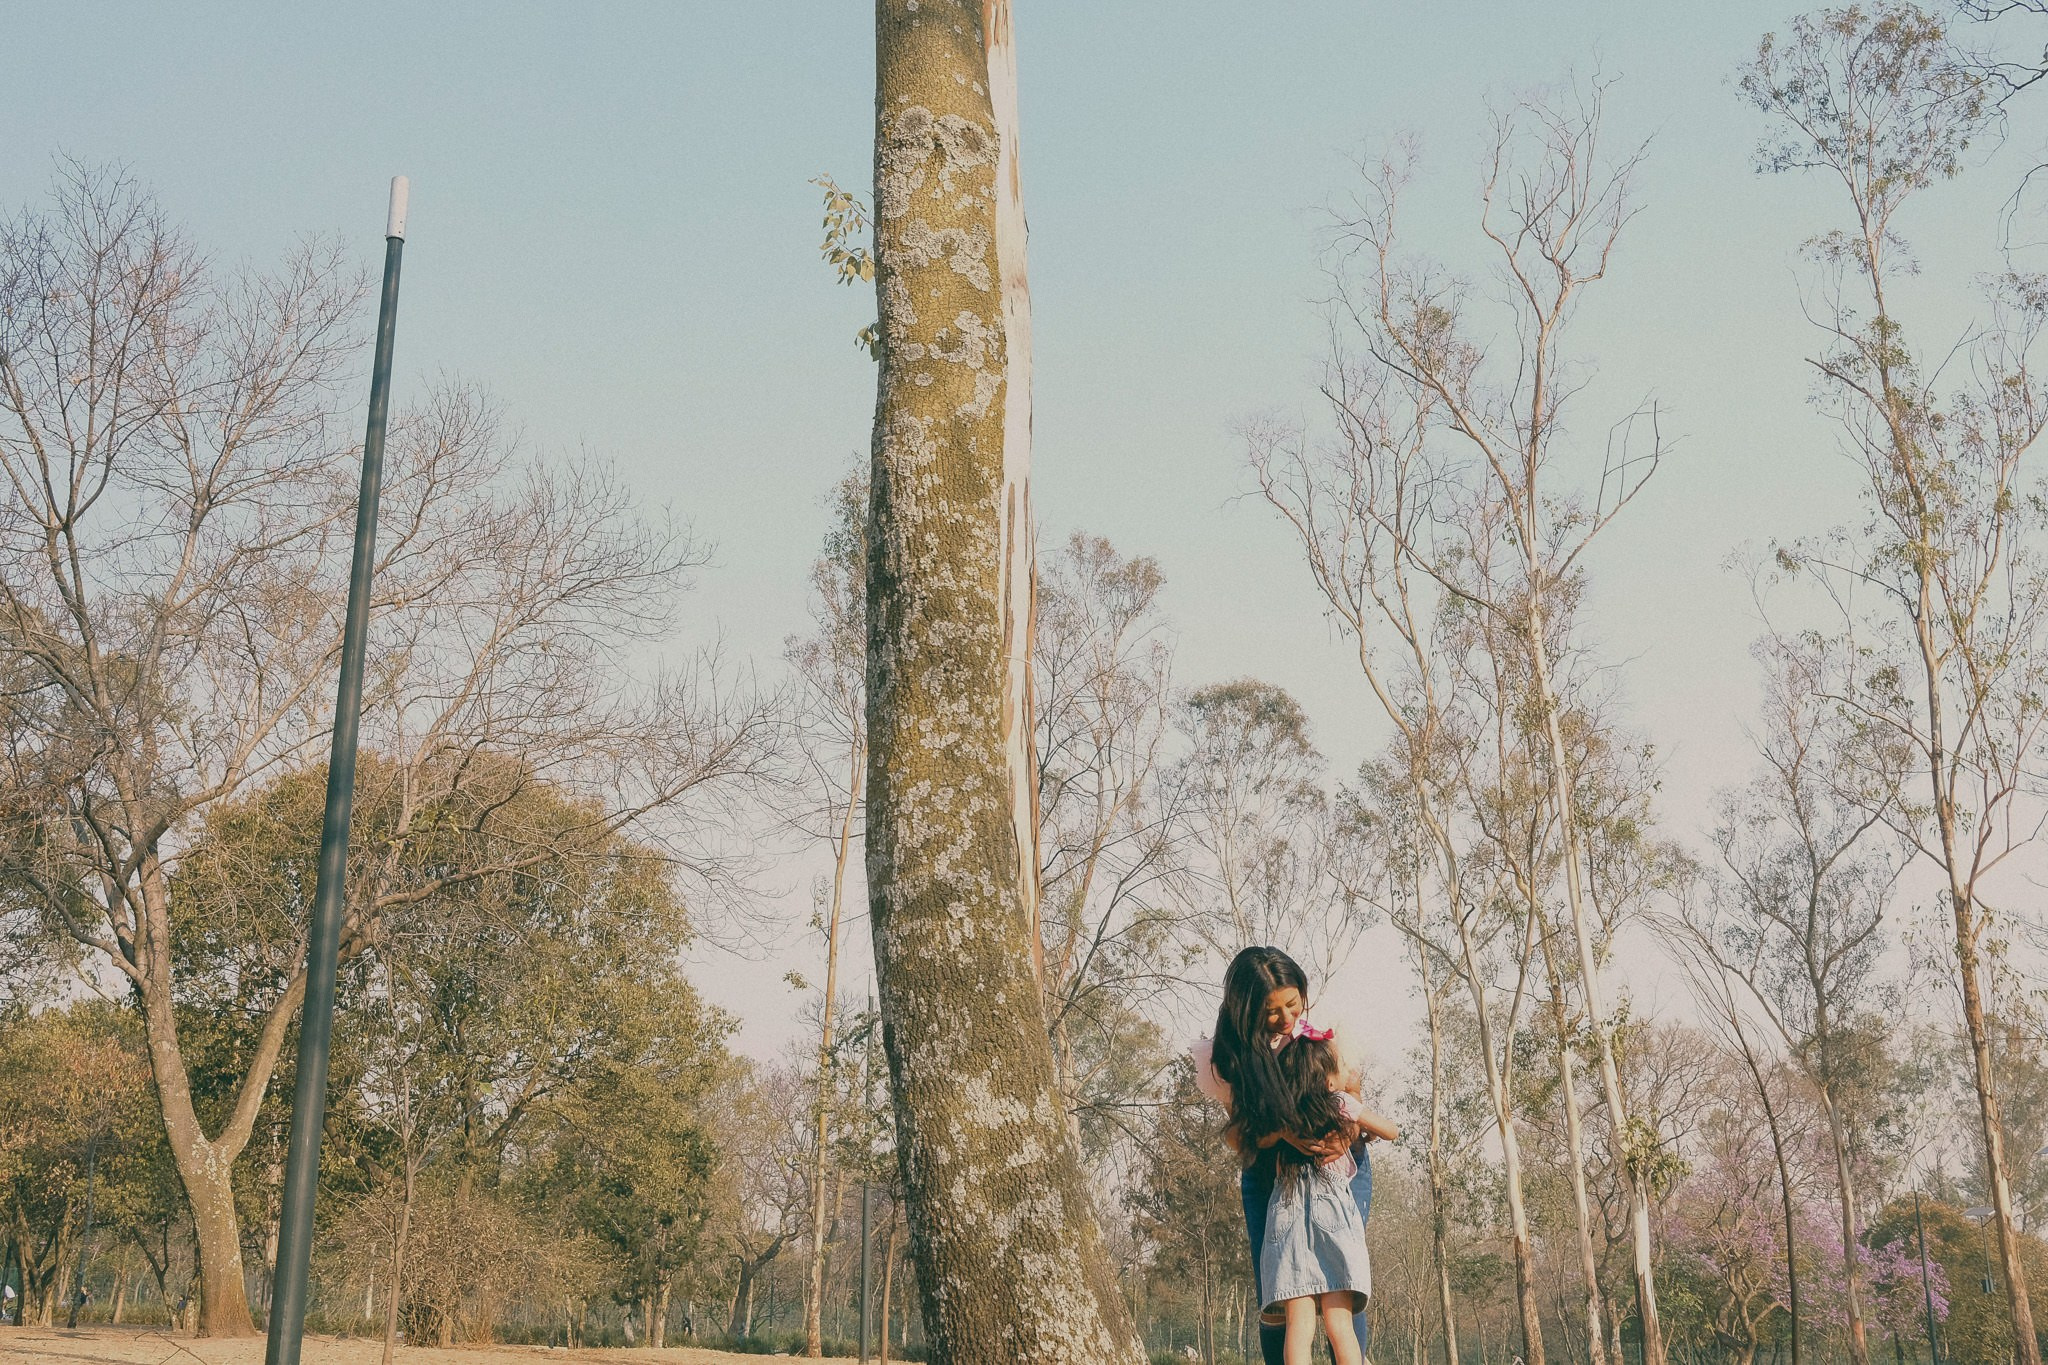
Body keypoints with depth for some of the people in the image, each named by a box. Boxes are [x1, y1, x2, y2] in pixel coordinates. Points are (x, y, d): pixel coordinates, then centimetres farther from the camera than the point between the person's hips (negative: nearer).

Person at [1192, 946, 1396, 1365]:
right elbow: (1237, 1135, -11)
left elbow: (1353, 1105, 0)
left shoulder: (1325, 1031, -13)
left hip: (1338, 1166, -1)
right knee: (1275, 1304, -7)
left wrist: (1347, 1134, -22)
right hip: (1269, 1176, 1)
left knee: (1341, 1296, -13)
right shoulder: (1230, 1056, -13)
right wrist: (1282, 1133, -31)